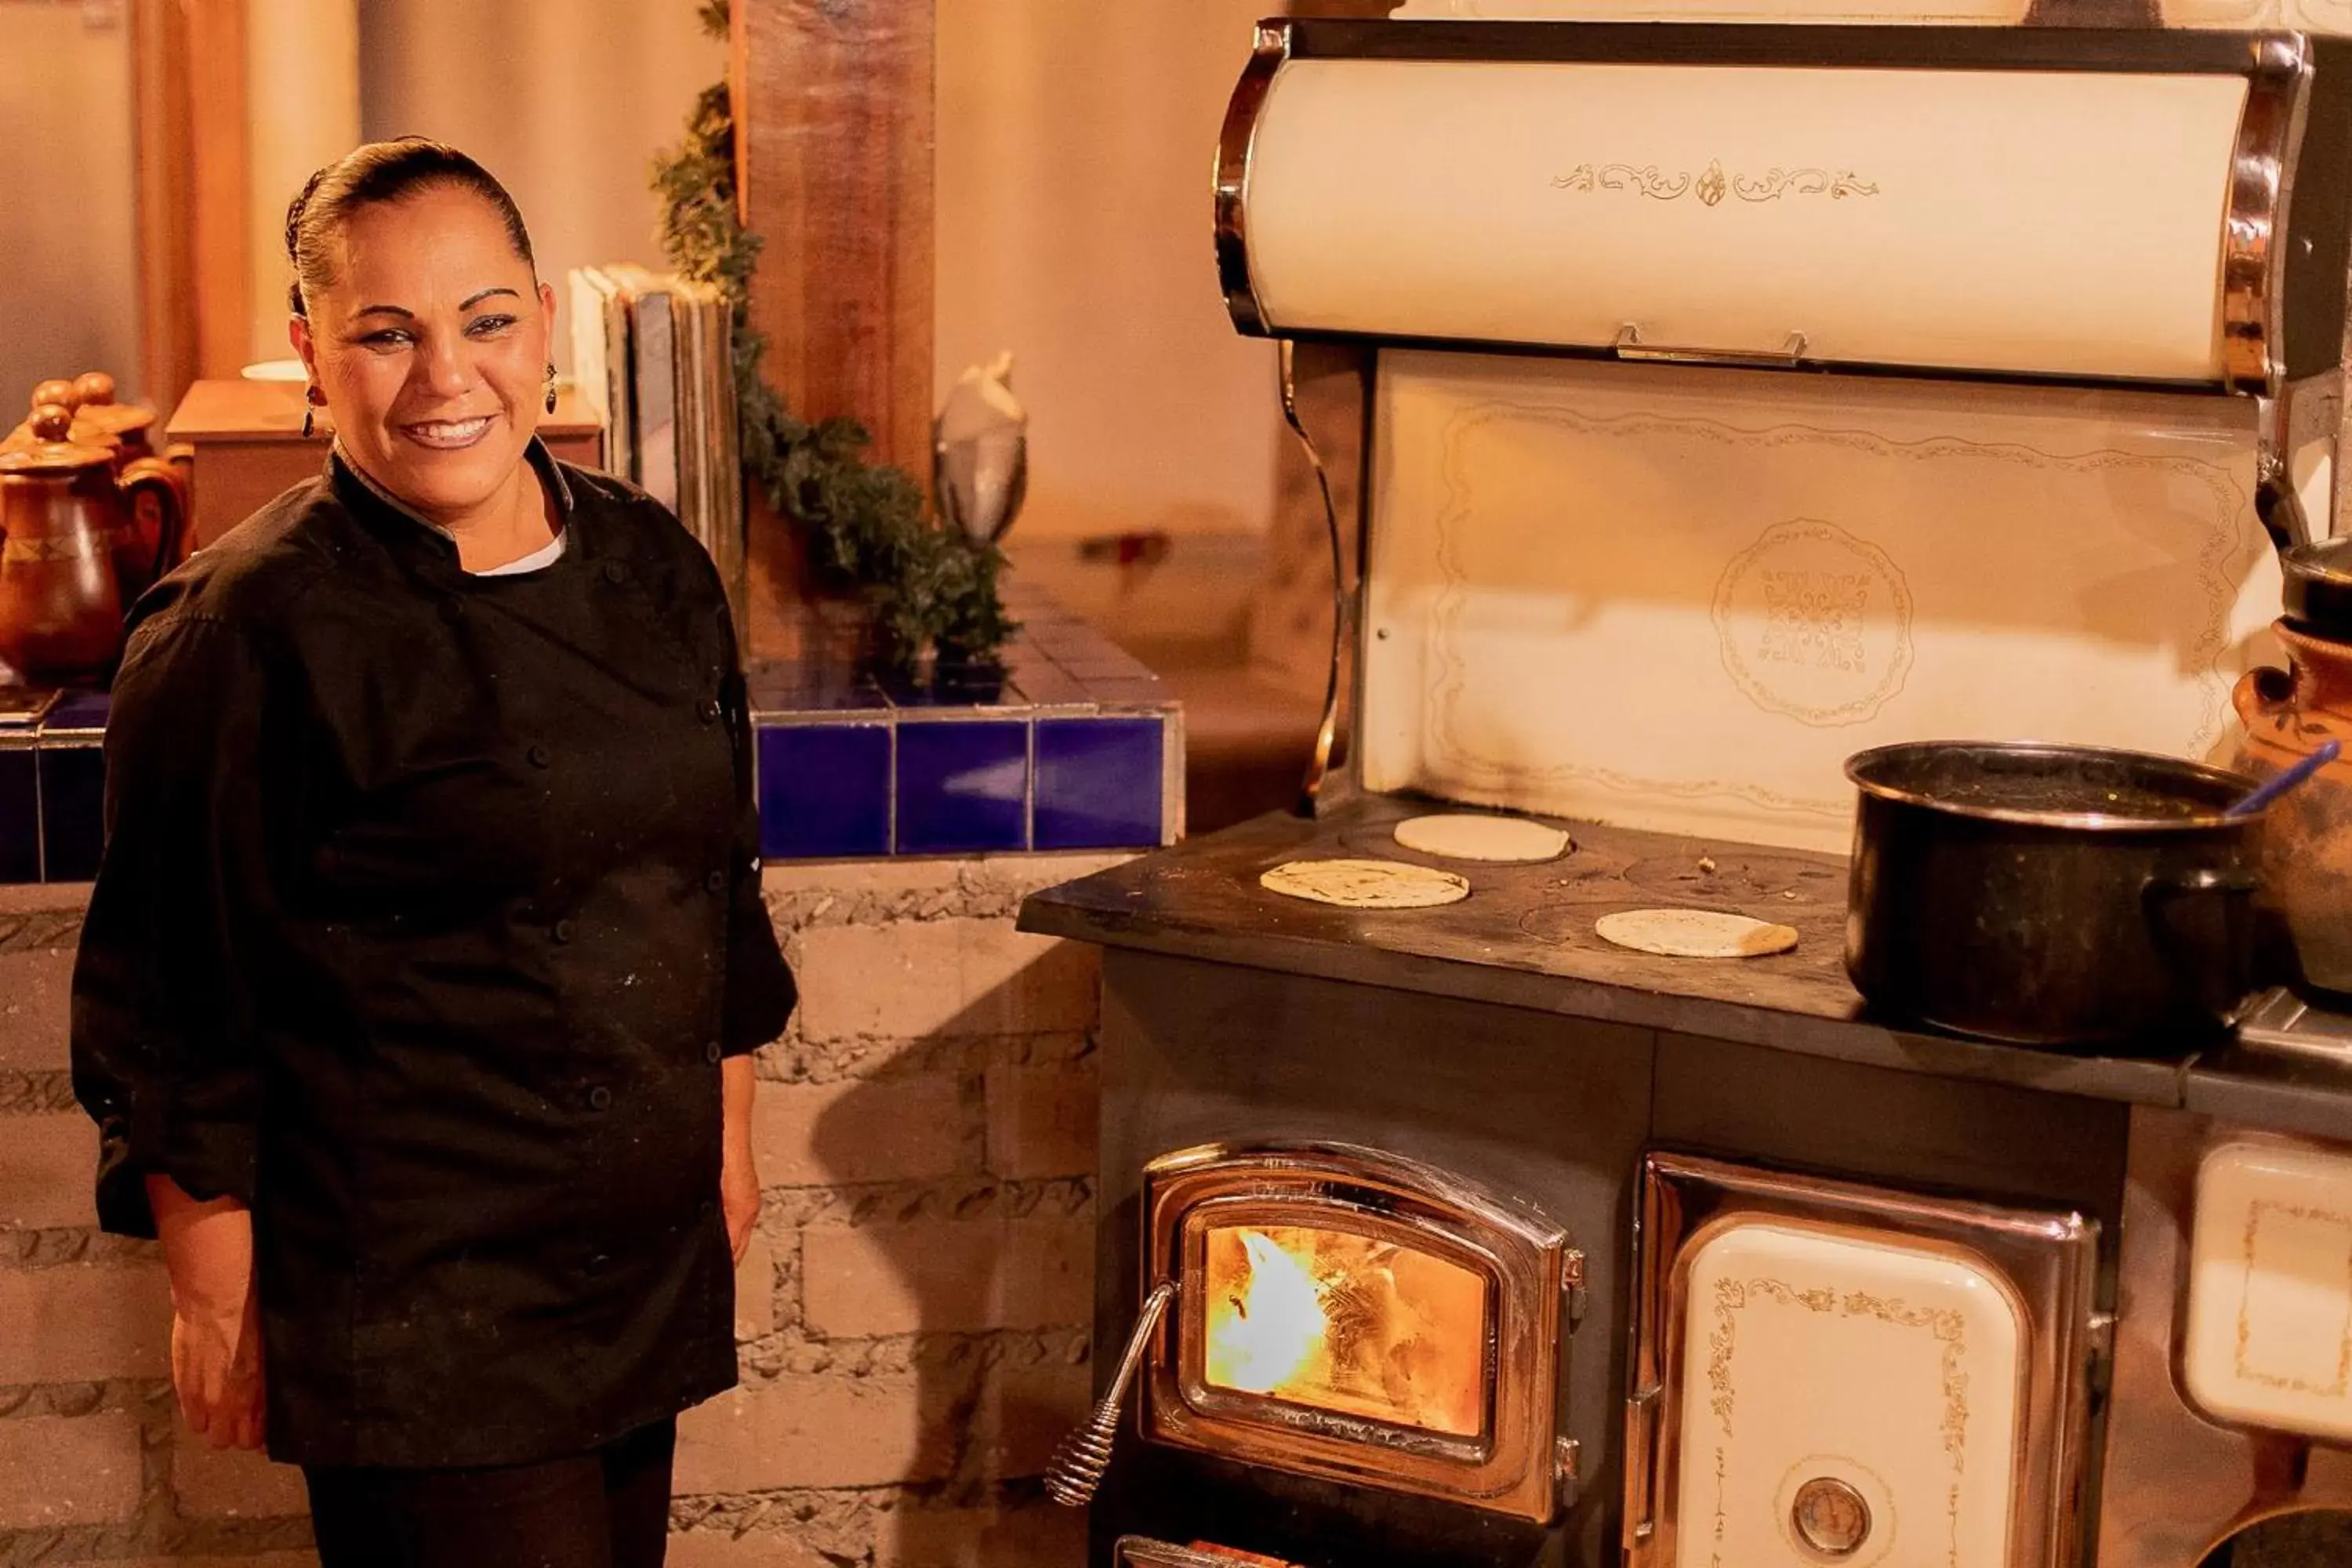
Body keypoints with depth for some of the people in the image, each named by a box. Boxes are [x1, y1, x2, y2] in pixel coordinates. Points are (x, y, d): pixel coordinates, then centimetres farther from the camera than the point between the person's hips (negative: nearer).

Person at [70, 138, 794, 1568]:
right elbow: (172, 1019, -11)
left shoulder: (653, 568, 4)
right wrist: (216, 1301, -9)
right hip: (408, 1312, -6)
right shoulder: (247, 633, -15)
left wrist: (729, 1141, 17)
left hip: (642, 1261, 7)